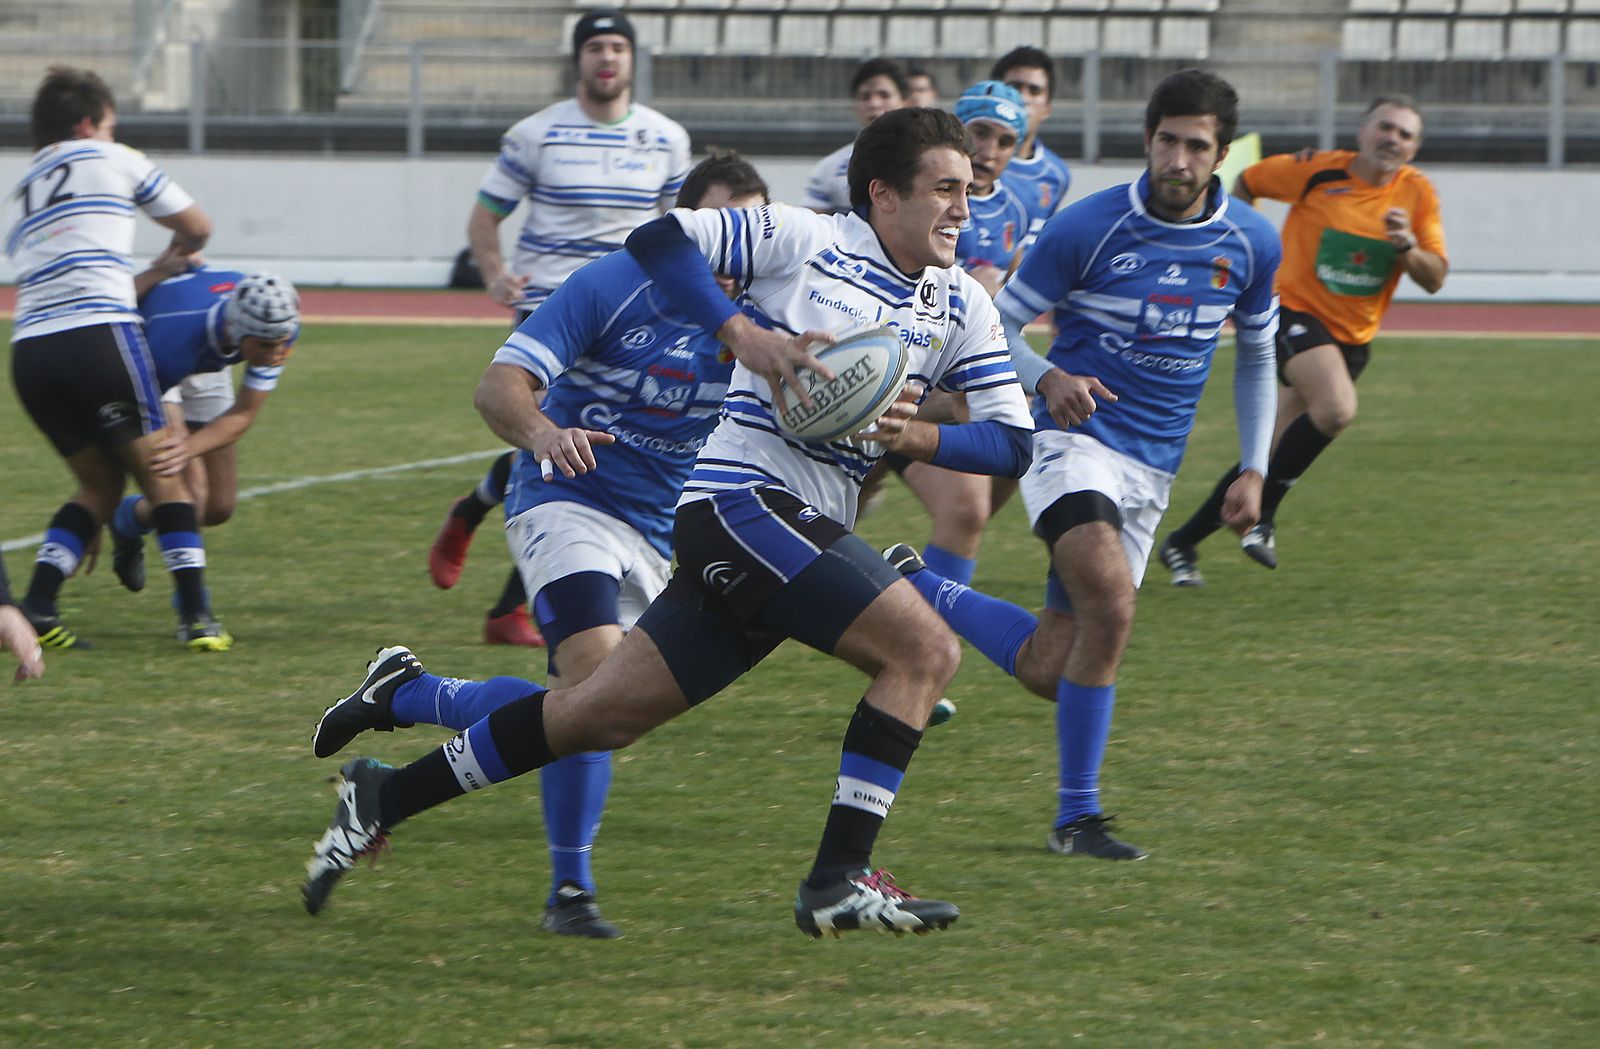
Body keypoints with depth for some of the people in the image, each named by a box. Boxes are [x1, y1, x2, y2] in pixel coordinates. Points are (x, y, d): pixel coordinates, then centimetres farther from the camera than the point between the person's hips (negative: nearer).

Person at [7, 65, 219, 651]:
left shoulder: (22, 192, 25)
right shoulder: (112, 162, 11)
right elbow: (197, 227, 21)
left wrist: (149, 276, 38)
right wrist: (177, 254, 44)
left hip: (30, 350, 5)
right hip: (98, 336, -5)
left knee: (99, 486, 18)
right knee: (161, 475, 5)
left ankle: (37, 607, 2)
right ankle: (196, 616, -5)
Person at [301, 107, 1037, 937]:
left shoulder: (962, 308, 12)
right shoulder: (805, 241, -5)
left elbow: (1010, 442, 9)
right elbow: (658, 240, -9)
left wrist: (917, 436, -10)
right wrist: (747, 337, -20)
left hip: (810, 530, 7)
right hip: (742, 499, -7)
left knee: (601, 716, 8)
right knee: (925, 648, -18)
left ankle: (386, 798, 20)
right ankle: (838, 881, -16)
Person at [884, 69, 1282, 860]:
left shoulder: (1251, 245, 3)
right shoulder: (1088, 228, -9)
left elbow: (1256, 355, 20)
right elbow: (999, 323, -1)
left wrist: (1254, 469, 12)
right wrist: (1048, 377, -22)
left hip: (1151, 470, 5)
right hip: (1073, 439, -5)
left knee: (1048, 670, -2)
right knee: (1111, 605, -30)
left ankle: (917, 591, 23)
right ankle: (1077, 817, -17)